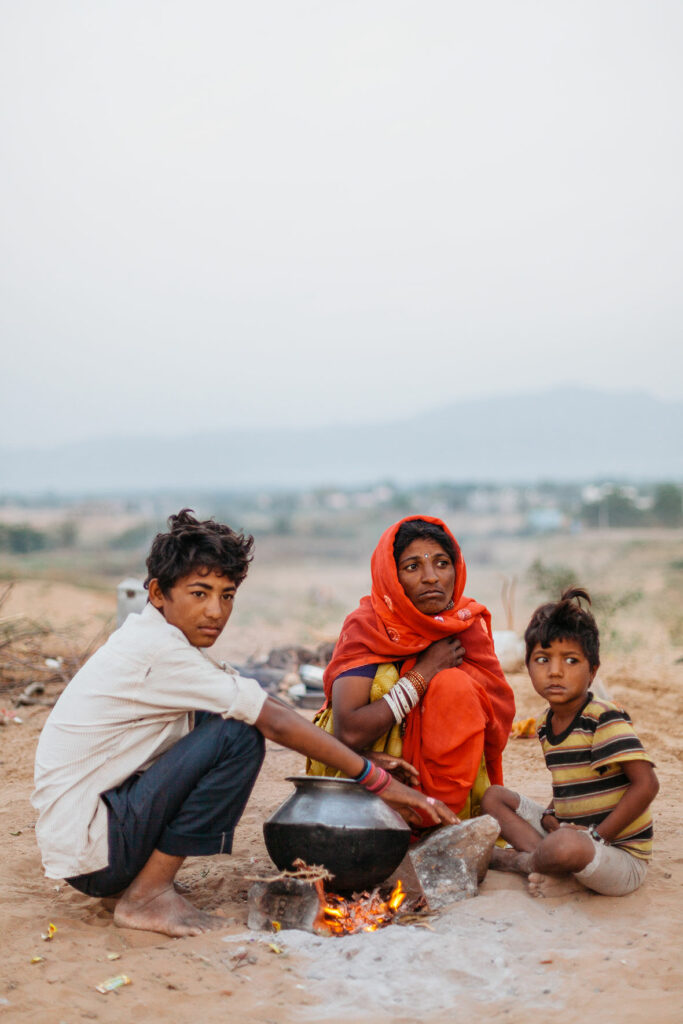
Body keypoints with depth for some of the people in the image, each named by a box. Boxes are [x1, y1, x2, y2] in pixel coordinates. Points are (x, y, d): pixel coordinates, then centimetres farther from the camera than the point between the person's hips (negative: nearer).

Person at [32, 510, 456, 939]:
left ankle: (146, 876, 12)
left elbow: (262, 704, 12)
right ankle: (147, 895, -11)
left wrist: (356, 756, 6)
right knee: (238, 735, -19)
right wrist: (378, 781, -15)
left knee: (224, 716, 12)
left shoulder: (159, 638, 9)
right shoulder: (159, 651, -20)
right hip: (86, 851, -10)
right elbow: (276, 721, -20)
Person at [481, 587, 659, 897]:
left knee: (567, 847, -41)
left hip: (620, 856, -9)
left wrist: (596, 835, -21)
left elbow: (646, 784, -24)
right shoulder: (546, 725, 8)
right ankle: (563, 871, -11)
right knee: (494, 796, 9)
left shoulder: (605, 718, -17)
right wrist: (549, 816, -1)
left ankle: (517, 859, -5)